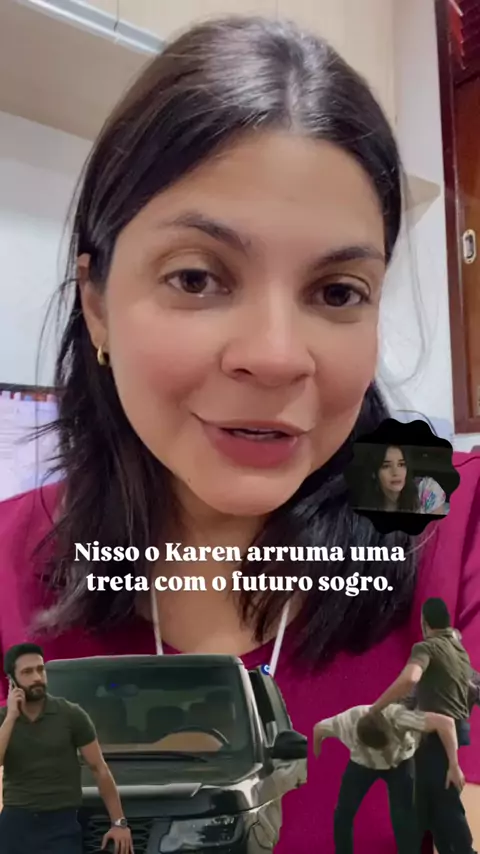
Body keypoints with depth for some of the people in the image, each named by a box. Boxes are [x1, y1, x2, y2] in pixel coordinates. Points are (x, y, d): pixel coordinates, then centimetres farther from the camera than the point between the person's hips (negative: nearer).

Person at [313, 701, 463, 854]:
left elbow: (446, 722, -50)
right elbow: (318, 729, -14)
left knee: (403, 815, -14)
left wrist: (454, 766, -47)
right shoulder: (346, 721, -37)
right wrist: (317, 760, 4)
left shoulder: (396, 716, -45)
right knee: (343, 811, -2)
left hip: (399, 761, -2)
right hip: (362, 762, 2)